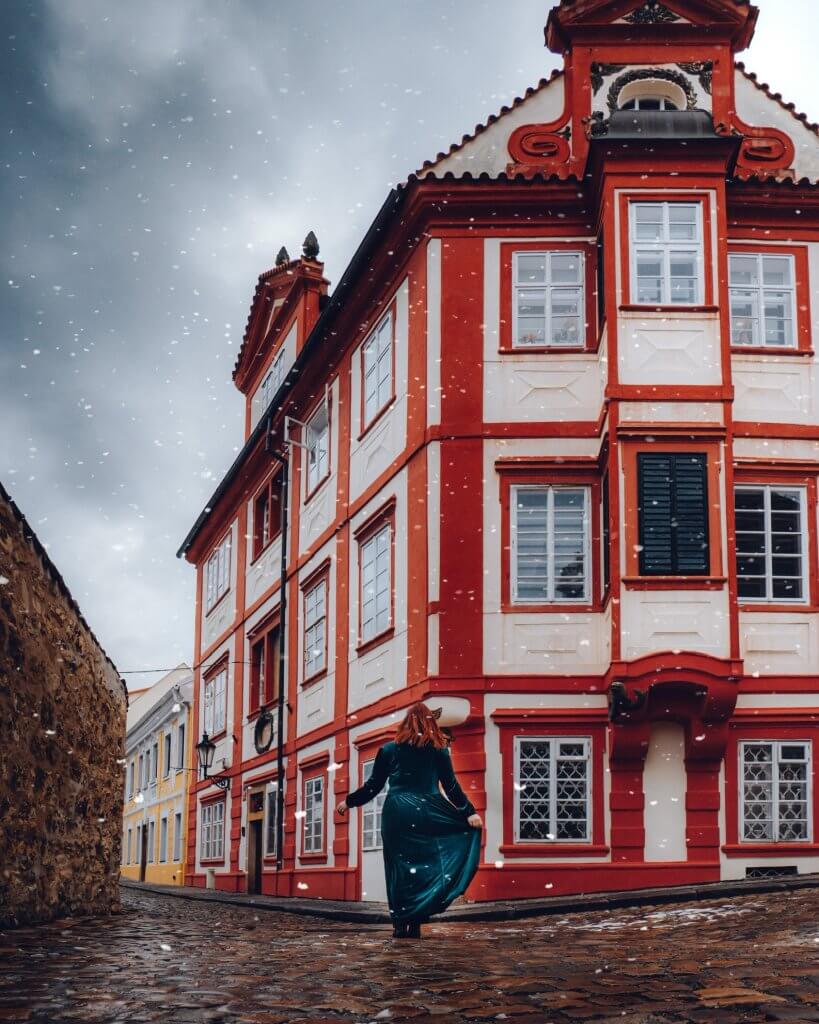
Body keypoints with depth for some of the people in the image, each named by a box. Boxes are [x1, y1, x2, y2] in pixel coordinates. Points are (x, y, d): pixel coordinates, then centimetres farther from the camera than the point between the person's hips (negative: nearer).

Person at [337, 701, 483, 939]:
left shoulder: (389, 750, 7)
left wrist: (348, 802, 20)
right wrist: (469, 812, 1)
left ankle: (401, 925, 4)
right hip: (426, 813, -1)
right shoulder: (439, 750, 5)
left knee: (399, 869, 5)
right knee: (425, 864, 4)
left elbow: (373, 786, 8)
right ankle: (414, 924, -5)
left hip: (396, 813, 1)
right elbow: (451, 786, 0)